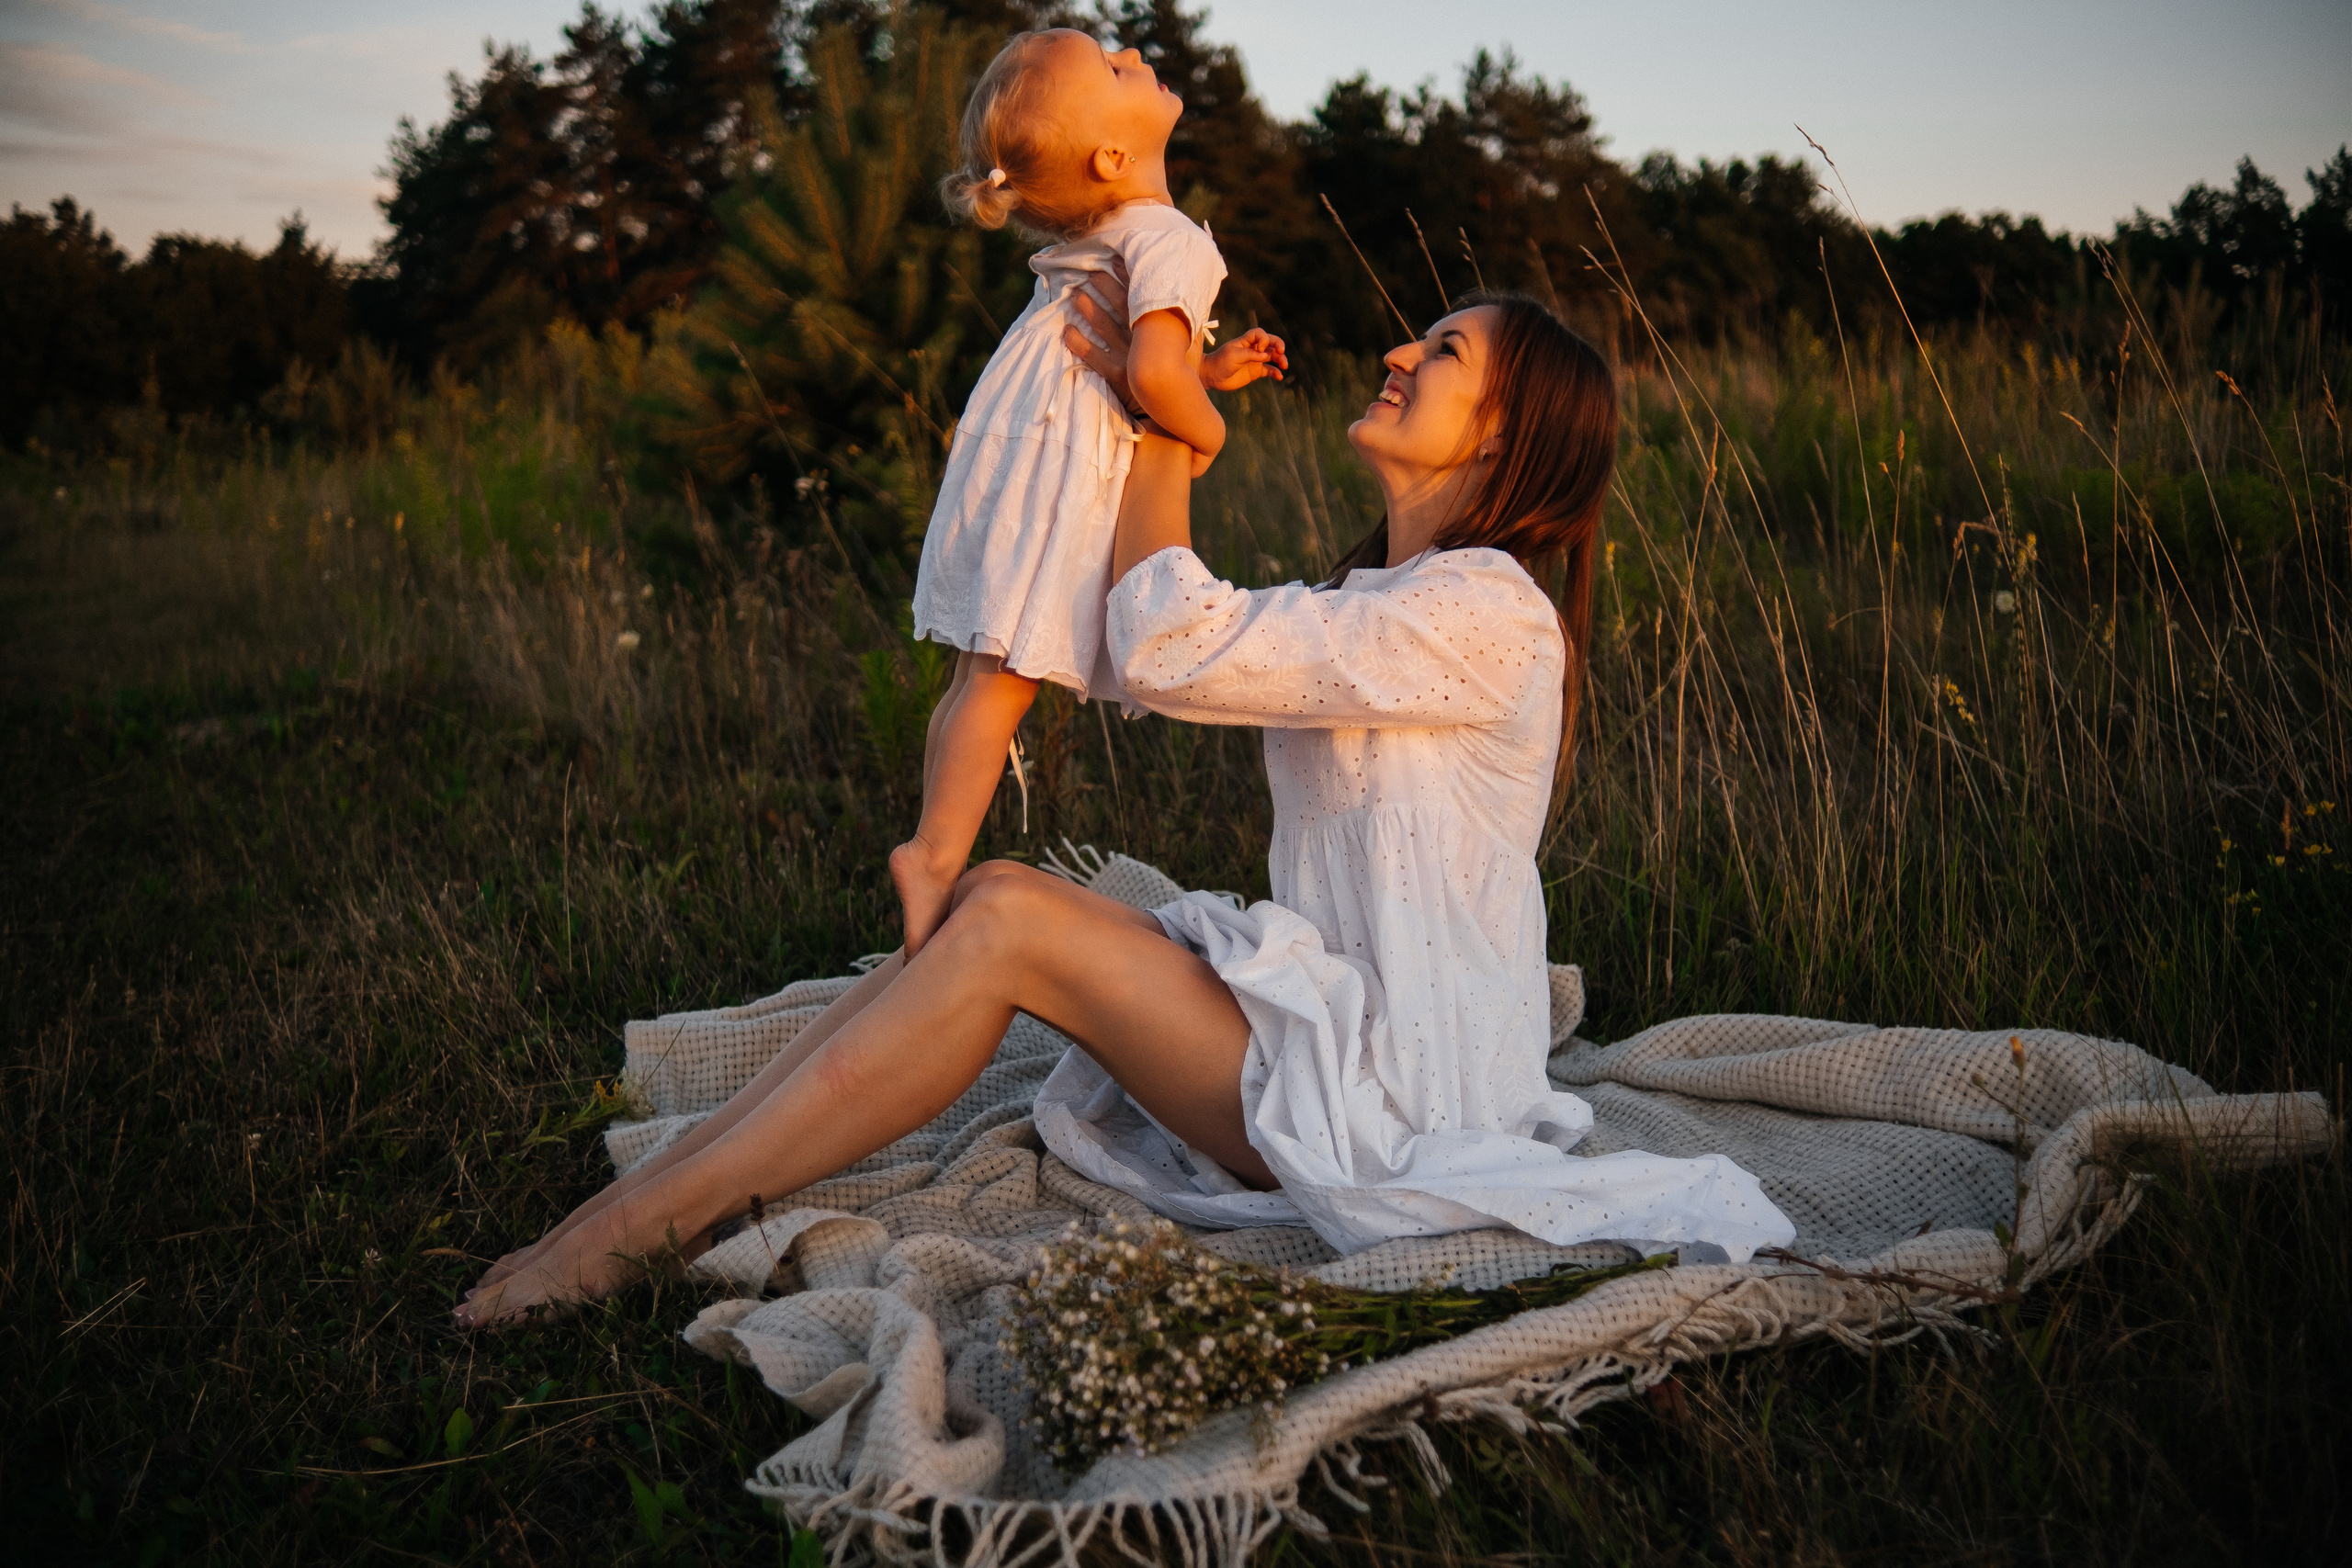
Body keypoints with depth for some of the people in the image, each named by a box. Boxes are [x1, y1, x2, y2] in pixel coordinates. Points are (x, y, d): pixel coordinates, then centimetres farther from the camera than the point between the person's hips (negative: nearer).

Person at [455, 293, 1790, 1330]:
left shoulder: (1486, 610, -15)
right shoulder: (1381, 597, 16)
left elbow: (1167, 652, -21)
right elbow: (1170, 642, 26)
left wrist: (1158, 420, -6)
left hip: (1385, 1097, -9)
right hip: (1336, 1033, 9)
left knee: (1012, 922, -20)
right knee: (992, 893, -7)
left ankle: (633, 1236, -17)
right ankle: (662, 1186, -11)